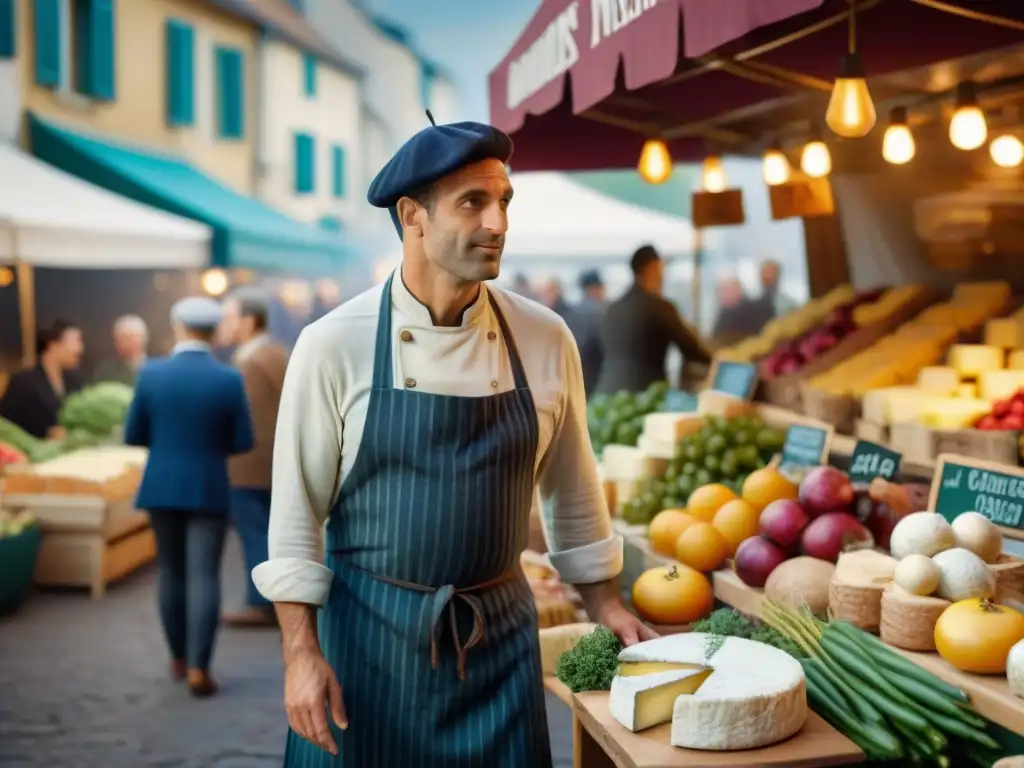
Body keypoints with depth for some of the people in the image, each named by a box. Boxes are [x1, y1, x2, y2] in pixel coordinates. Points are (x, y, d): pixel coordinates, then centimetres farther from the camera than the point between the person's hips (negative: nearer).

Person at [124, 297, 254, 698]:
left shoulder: (151, 373, -7)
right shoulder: (229, 379, -10)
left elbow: (133, 436, -1)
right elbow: (242, 442, -5)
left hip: (162, 487, 2)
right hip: (209, 489, -2)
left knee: (171, 572, 16)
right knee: (204, 576, 0)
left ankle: (179, 658, 27)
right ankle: (198, 669, -4)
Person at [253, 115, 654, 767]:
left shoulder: (546, 340, -4)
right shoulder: (333, 345, -11)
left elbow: (574, 492, 7)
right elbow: (297, 512, -7)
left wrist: (606, 603, 11)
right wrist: (301, 653, -10)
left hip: (500, 634, 2)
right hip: (367, 629, -1)